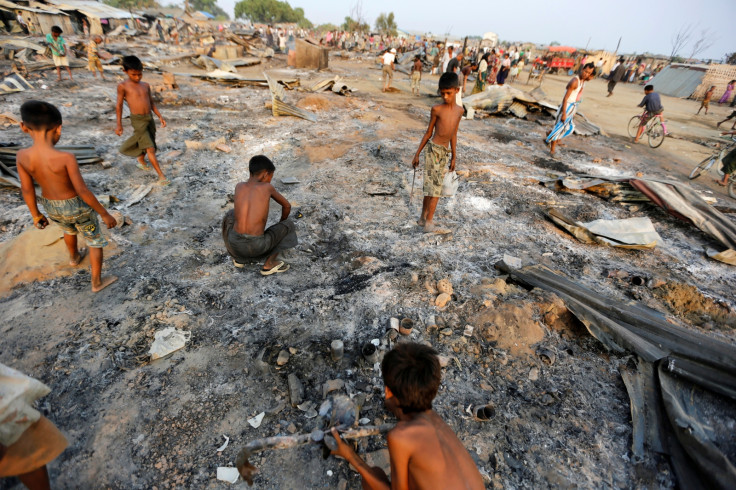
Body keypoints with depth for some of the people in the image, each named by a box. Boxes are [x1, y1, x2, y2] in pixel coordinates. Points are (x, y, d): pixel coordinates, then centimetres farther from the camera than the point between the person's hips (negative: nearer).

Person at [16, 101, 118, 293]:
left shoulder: (22, 156, -16)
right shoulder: (66, 158, -31)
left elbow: (26, 190, -5)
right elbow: (84, 192, -28)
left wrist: (36, 215, 10)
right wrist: (105, 214, -17)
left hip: (51, 207, 5)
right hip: (78, 207, -5)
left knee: (69, 230, 36)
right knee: (95, 242, 16)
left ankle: (74, 258, 61)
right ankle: (97, 282, 26)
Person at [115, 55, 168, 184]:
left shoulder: (146, 85, 10)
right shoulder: (123, 86, -4)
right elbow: (119, 105, 0)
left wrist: (160, 116, 8)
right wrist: (119, 124, -1)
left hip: (150, 118, 6)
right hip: (138, 120, -5)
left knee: (146, 145, 19)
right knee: (150, 148, -12)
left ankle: (141, 160, 50)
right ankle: (161, 176, -14)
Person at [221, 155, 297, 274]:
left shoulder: (239, 186, 11)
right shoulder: (267, 187, 3)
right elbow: (287, 206, 18)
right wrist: (280, 226, 36)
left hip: (235, 244, 4)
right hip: (257, 247, -4)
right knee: (289, 224, 16)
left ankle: (238, 258, 24)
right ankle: (269, 263, 7)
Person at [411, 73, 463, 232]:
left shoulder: (459, 110, 9)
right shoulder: (437, 109, -5)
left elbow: (453, 134, 15)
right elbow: (429, 132, 1)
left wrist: (453, 157, 17)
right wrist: (417, 154, 3)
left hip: (445, 152, 5)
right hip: (433, 149, -5)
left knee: (435, 185, 7)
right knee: (434, 184, -10)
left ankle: (425, 216, 17)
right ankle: (428, 219, -2)